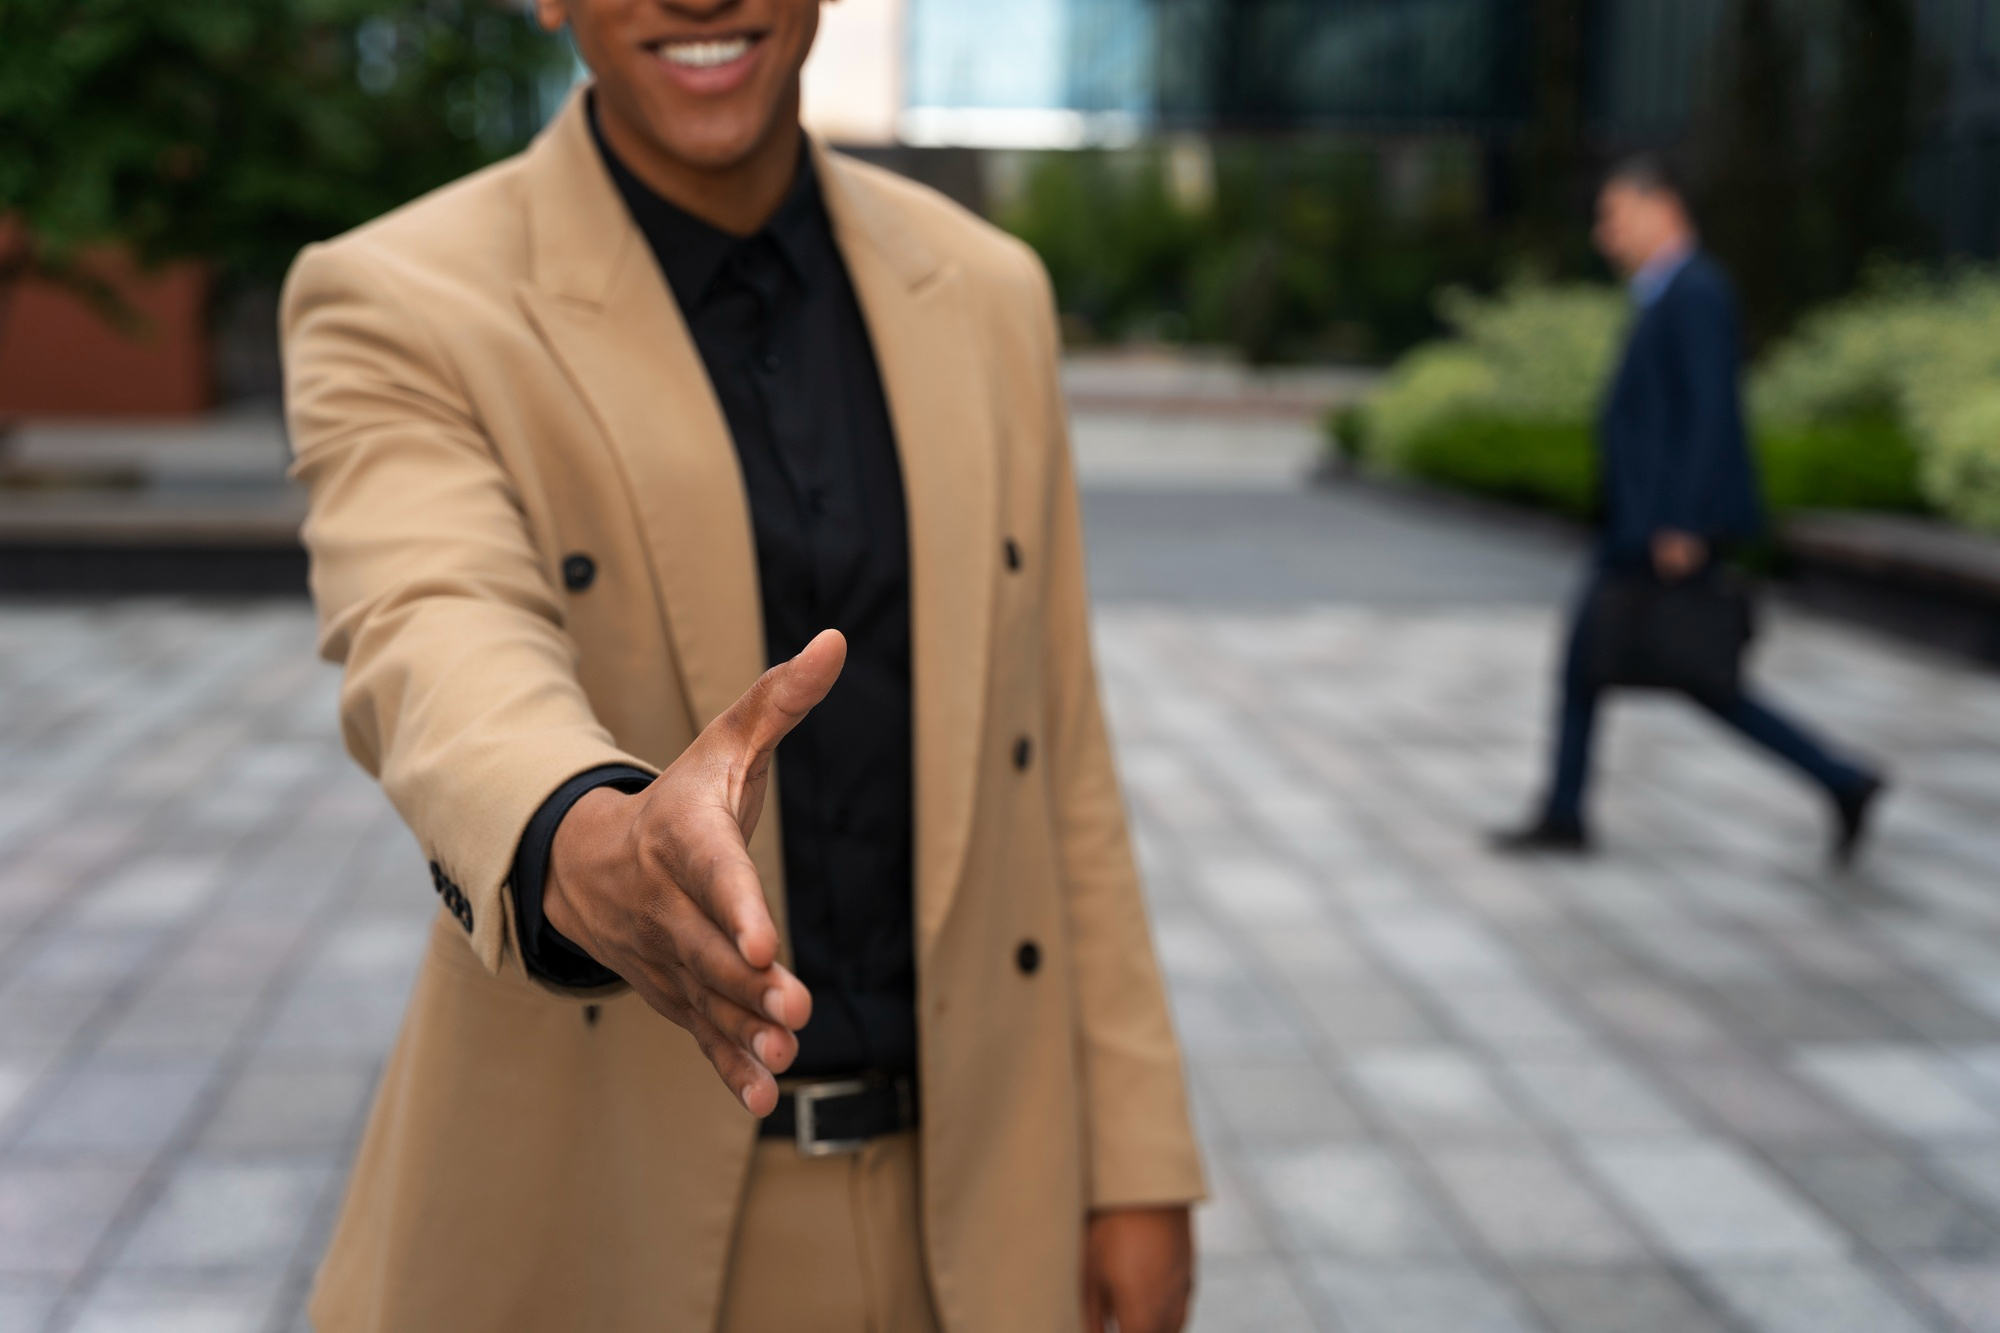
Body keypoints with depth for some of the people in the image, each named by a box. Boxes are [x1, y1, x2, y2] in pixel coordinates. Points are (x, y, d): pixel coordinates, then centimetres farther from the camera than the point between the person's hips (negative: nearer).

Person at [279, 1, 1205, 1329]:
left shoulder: (984, 297, 3)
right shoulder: (401, 314, -11)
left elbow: (1047, 759, 6)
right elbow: (440, 663, -30)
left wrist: (1140, 1162, 3)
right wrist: (599, 858, -52)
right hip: (597, 1217, -3)